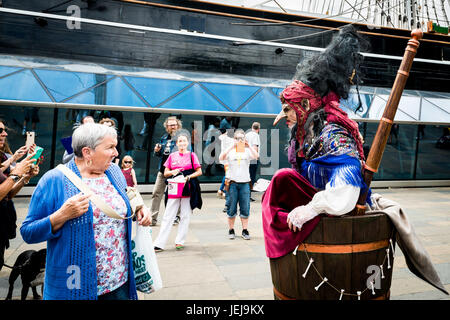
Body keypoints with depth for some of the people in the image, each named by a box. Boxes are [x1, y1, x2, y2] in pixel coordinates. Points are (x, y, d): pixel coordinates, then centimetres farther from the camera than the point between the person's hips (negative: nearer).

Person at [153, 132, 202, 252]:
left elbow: (199, 171, 3)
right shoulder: (172, 156, 9)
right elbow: (165, 173, 11)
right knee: (168, 216, 0)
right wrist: (172, 172, -10)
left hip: (187, 189, -1)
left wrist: (188, 177, -11)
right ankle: (159, 243, 3)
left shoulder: (192, 155, 4)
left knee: (185, 216, 5)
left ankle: (180, 241, 16)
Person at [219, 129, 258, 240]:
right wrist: (231, 146, -20)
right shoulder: (230, 151, 3)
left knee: (245, 208, 4)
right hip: (232, 182, -1)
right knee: (232, 208, 6)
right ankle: (231, 230, 19)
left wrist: (248, 146, -21)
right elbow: (221, 158, -16)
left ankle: (245, 230, 15)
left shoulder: (247, 151, 5)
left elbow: (256, 156, -14)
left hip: (245, 182, 1)